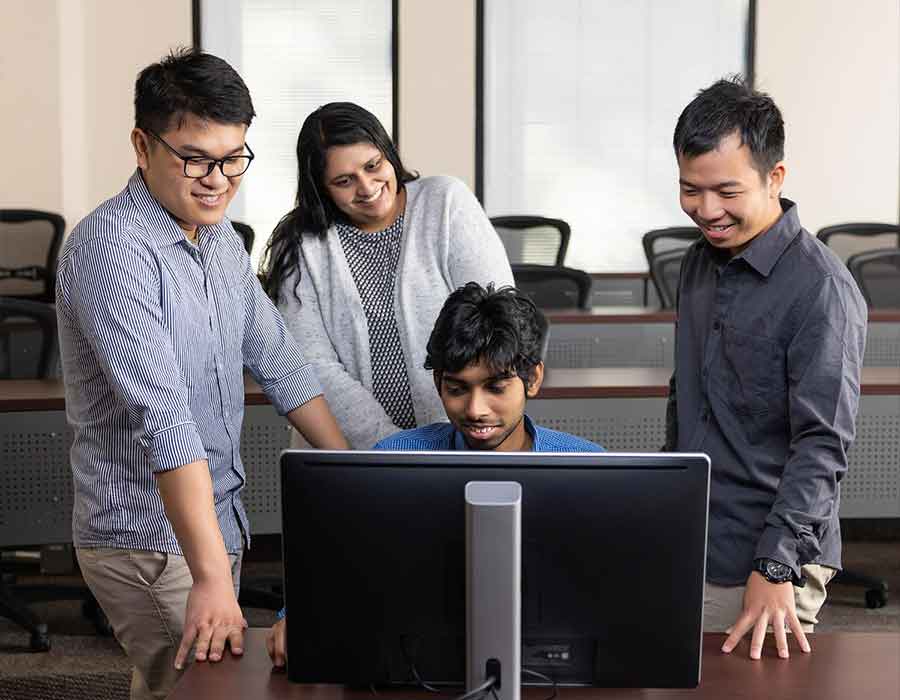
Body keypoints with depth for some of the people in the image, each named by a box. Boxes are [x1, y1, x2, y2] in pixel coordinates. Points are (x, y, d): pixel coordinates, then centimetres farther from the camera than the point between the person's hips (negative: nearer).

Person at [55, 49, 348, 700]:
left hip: (216, 518, 8)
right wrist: (211, 574, -35)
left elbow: (278, 361, 14)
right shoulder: (111, 250, -21)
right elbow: (163, 415, -30)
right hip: (151, 540, -8)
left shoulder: (220, 237, 7)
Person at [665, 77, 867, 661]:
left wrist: (775, 568, -26)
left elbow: (823, 444, -20)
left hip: (769, 567, -7)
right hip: (687, 553, 7)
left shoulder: (820, 289, -17)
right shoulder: (700, 263, 8)